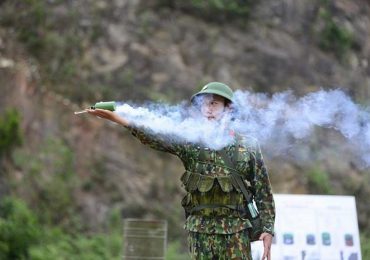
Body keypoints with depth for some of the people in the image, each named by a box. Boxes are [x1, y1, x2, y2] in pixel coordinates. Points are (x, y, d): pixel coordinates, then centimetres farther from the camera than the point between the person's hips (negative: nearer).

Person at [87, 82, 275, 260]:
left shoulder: (248, 146, 3)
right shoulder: (191, 141, 2)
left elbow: (263, 193, 4)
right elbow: (156, 137, -14)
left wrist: (268, 229, -3)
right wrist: (118, 119, -28)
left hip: (235, 231, -1)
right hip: (200, 230, 1)